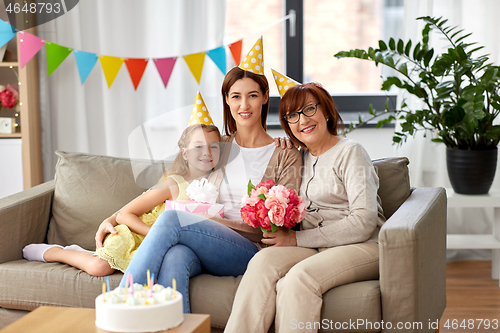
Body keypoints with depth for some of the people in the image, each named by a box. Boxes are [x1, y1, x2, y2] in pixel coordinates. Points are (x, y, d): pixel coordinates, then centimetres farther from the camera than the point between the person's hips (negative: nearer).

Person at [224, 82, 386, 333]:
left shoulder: (350, 152, -3)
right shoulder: (301, 157, 19)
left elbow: (364, 222, -13)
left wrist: (297, 239, -13)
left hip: (361, 247, -5)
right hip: (314, 248, 6)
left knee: (299, 277, -33)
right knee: (263, 261, -25)